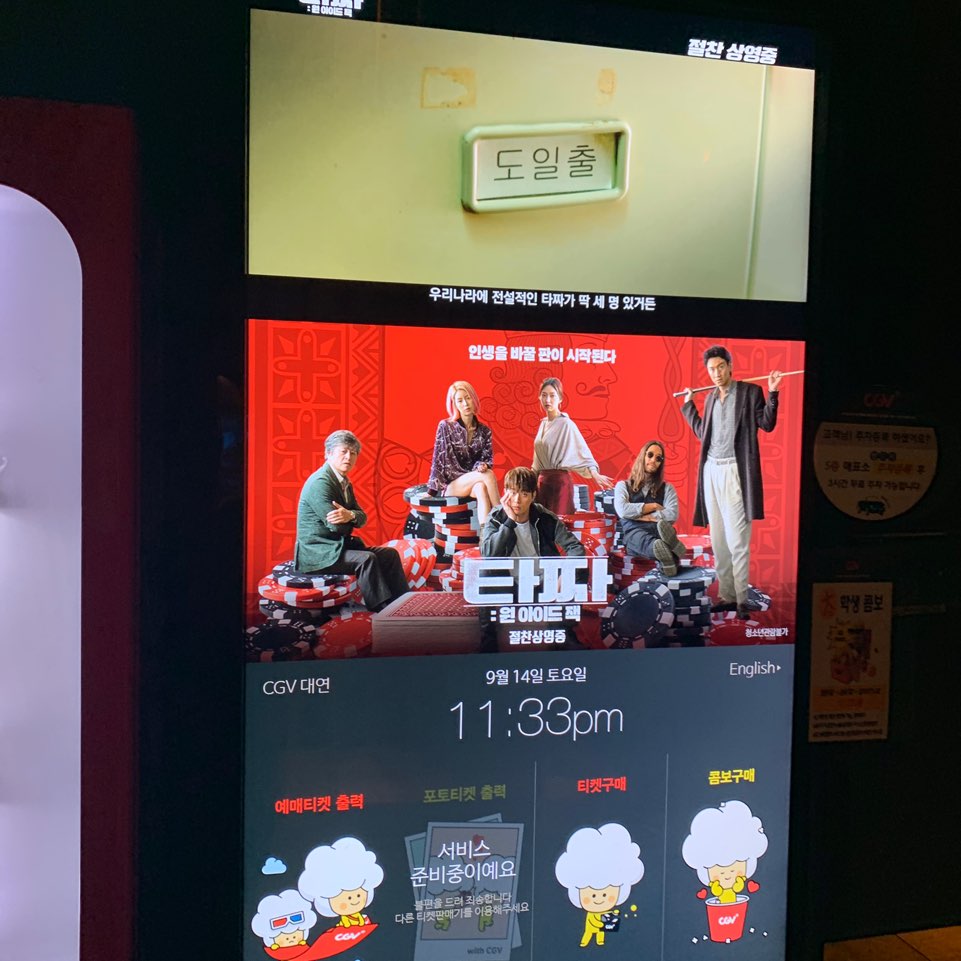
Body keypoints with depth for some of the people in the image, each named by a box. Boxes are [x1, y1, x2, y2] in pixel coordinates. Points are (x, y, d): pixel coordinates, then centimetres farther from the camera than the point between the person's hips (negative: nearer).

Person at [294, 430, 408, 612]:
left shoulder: (344, 482, 12)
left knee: (390, 554, 2)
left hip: (337, 546, 10)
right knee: (367, 559, -29)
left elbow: (362, 517, 4)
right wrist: (350, 517, -1)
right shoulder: (320, 482, -19)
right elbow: (336, 526, -23)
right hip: (316, 552, -10)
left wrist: (350, 515, -20)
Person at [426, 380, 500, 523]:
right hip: (450, 485, -2)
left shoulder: (484, 432, 8)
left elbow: (488, 459, 6)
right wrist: (433, 489, -7)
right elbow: (439, 459, -3)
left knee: (481, 488, -37)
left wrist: (483, 466, -19)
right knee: (488, 475, -30)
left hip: (474, 482, 3)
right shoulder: (445, 426, -2)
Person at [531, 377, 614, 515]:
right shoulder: (543, 424, 12)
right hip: (542, 481, 7)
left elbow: (582, 449, -17)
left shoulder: (566, 424, -9)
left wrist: (594, 474, -30)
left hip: (560, 480, -7)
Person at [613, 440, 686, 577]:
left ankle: (665, 554, -73)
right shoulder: (623, 485, 21)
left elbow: (672, 515, 4)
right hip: (633, 533, -2)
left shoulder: (667, 488, 25)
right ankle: (667, 553, -75)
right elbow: (623, 510, -1)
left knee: (663, 526, -38)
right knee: (638, 535, -42)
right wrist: (653, 506, 5)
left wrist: (641, 516, -2)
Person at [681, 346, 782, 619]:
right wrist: (688, 405, 29)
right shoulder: (711, 397, 18)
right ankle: (726, 595, 15)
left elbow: (767, 424, -5)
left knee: (737, 540, -9)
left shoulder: (750, 391, 1)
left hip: (734, 471, -6)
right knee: (718, 540, 8)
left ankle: (741, 598, -4)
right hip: (711, 471, 6)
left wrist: (772, 393, -15)